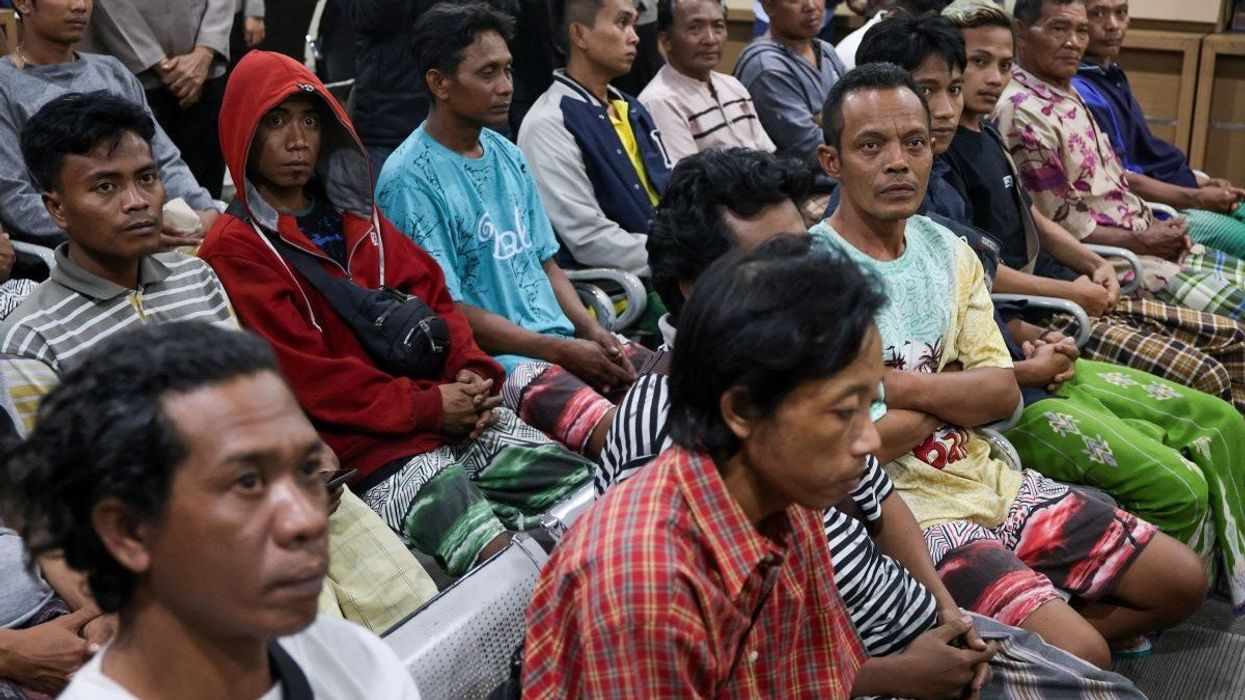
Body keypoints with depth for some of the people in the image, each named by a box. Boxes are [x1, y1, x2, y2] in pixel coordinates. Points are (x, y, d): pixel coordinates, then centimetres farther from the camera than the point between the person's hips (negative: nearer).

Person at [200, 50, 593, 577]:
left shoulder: (354, 212, 20)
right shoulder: (234, 250, -1)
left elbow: (432, 295, 17)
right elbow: (304, 375, -9)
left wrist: (471, 373, -3)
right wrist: (428, 406, -11)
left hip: (455, 415, 7)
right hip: (369, 446, -7)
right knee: (501, 557, -28)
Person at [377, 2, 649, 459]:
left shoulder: (508, 155, 13)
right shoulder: (409, 180, -10)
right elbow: (447, 310, -12)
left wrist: (591, 330, 0)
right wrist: (560, 350, -14)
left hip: (562, 340, 8)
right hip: (493, 361, -8)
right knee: (611, 431, -33)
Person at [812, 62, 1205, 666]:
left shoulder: (946, 250, 7)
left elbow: (1003, 393, 1)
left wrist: (897, 385, -17)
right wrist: (954, 389, -6)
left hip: (989, 479, 8)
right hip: (908, 511, -8)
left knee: (1183, 582, 10)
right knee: (1081, 654, -22)